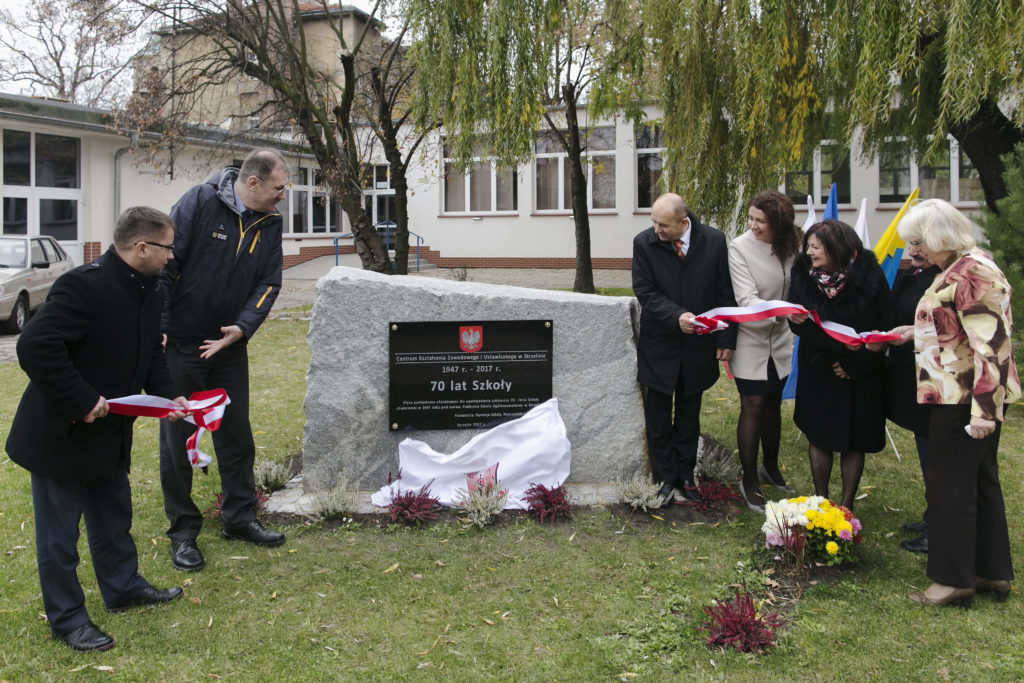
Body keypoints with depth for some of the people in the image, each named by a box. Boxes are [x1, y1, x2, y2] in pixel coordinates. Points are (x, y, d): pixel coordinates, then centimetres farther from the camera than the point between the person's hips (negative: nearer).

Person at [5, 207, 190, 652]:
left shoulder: (151, 292, 3)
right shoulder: (84, 286, -27)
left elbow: (151, 356, 13)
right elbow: (35, 347, -33)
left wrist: (167, 397, -3)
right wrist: (82, 402, -29)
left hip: (109, 432, 9)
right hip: (61, 434, -9)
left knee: (114, 516, 24)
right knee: (59, 531, 7)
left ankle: (123, 587, 42)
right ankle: (66, 619, 20)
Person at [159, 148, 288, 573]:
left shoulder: (269, 223, 2)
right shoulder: (200, 202, -15)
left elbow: (268, 282, 1)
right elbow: (165, 264, -16)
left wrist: (242, 327, -15)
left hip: (230, 345, 5)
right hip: (181, 343, -5)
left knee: (236, 434, 12)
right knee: (177, 438, 4)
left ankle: (240, 517, 27)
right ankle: (183, 532, 16)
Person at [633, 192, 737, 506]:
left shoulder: (714, 241, -7)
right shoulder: (644, 242, -10)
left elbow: (725, 293, -1)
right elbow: (645, 291, -9)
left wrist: (726, 339, -2)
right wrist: (676, 316, -24)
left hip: (698, 343, 1)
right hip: (659, 342, -1)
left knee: (689, 413, 14)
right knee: (658, 415, 6)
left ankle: (685, 474, 28)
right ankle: (664, 478, 19)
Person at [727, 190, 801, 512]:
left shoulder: (790, 246, -2)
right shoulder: (739, 247, -17)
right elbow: (746, 299, -25)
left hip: (779, 341, 5)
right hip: (750, 339, -4)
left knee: (773, 404, 16)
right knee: (753, 407, -3)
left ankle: (771, 467, 34)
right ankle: (749, 480, 10)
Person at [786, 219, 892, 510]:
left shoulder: (869, 275, -15)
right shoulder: (803, 273, -7)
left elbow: (884, 327, -11)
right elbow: (797, 321, 1)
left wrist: (853, 364, -15)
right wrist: (796, 319, -24)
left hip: (859, 374, -2)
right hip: (817, 369, 2)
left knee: (853, 440, 6)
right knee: (818, 435, 10)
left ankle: (846, 504, 19)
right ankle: (821, 499, 25)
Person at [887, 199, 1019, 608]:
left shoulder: (972, 273, -20)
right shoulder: (959, 268, 13)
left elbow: (990, 343, -25)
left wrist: (983, 409, -26)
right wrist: (914, 333, 20)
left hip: (964, 398, -11)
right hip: (969, 397, 11)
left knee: (951, 483, -2)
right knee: (980, 480, 16)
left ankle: (955, 579, 8)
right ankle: (994, 573, 26)